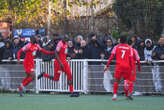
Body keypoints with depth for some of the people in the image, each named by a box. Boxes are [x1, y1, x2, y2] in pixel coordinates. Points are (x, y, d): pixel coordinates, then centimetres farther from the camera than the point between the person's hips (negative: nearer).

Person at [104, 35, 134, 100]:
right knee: (126, 80, 16)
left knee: (117, 80, 1)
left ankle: (115, 94, -10)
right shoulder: (129, 48, 9)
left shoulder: (116, 47, 7)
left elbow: (111, 57, 1)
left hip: (119, 65, 0)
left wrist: (107, 66, 3)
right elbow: (131, 59, 5)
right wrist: (131, 69, 9)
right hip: (127, 66, 0)